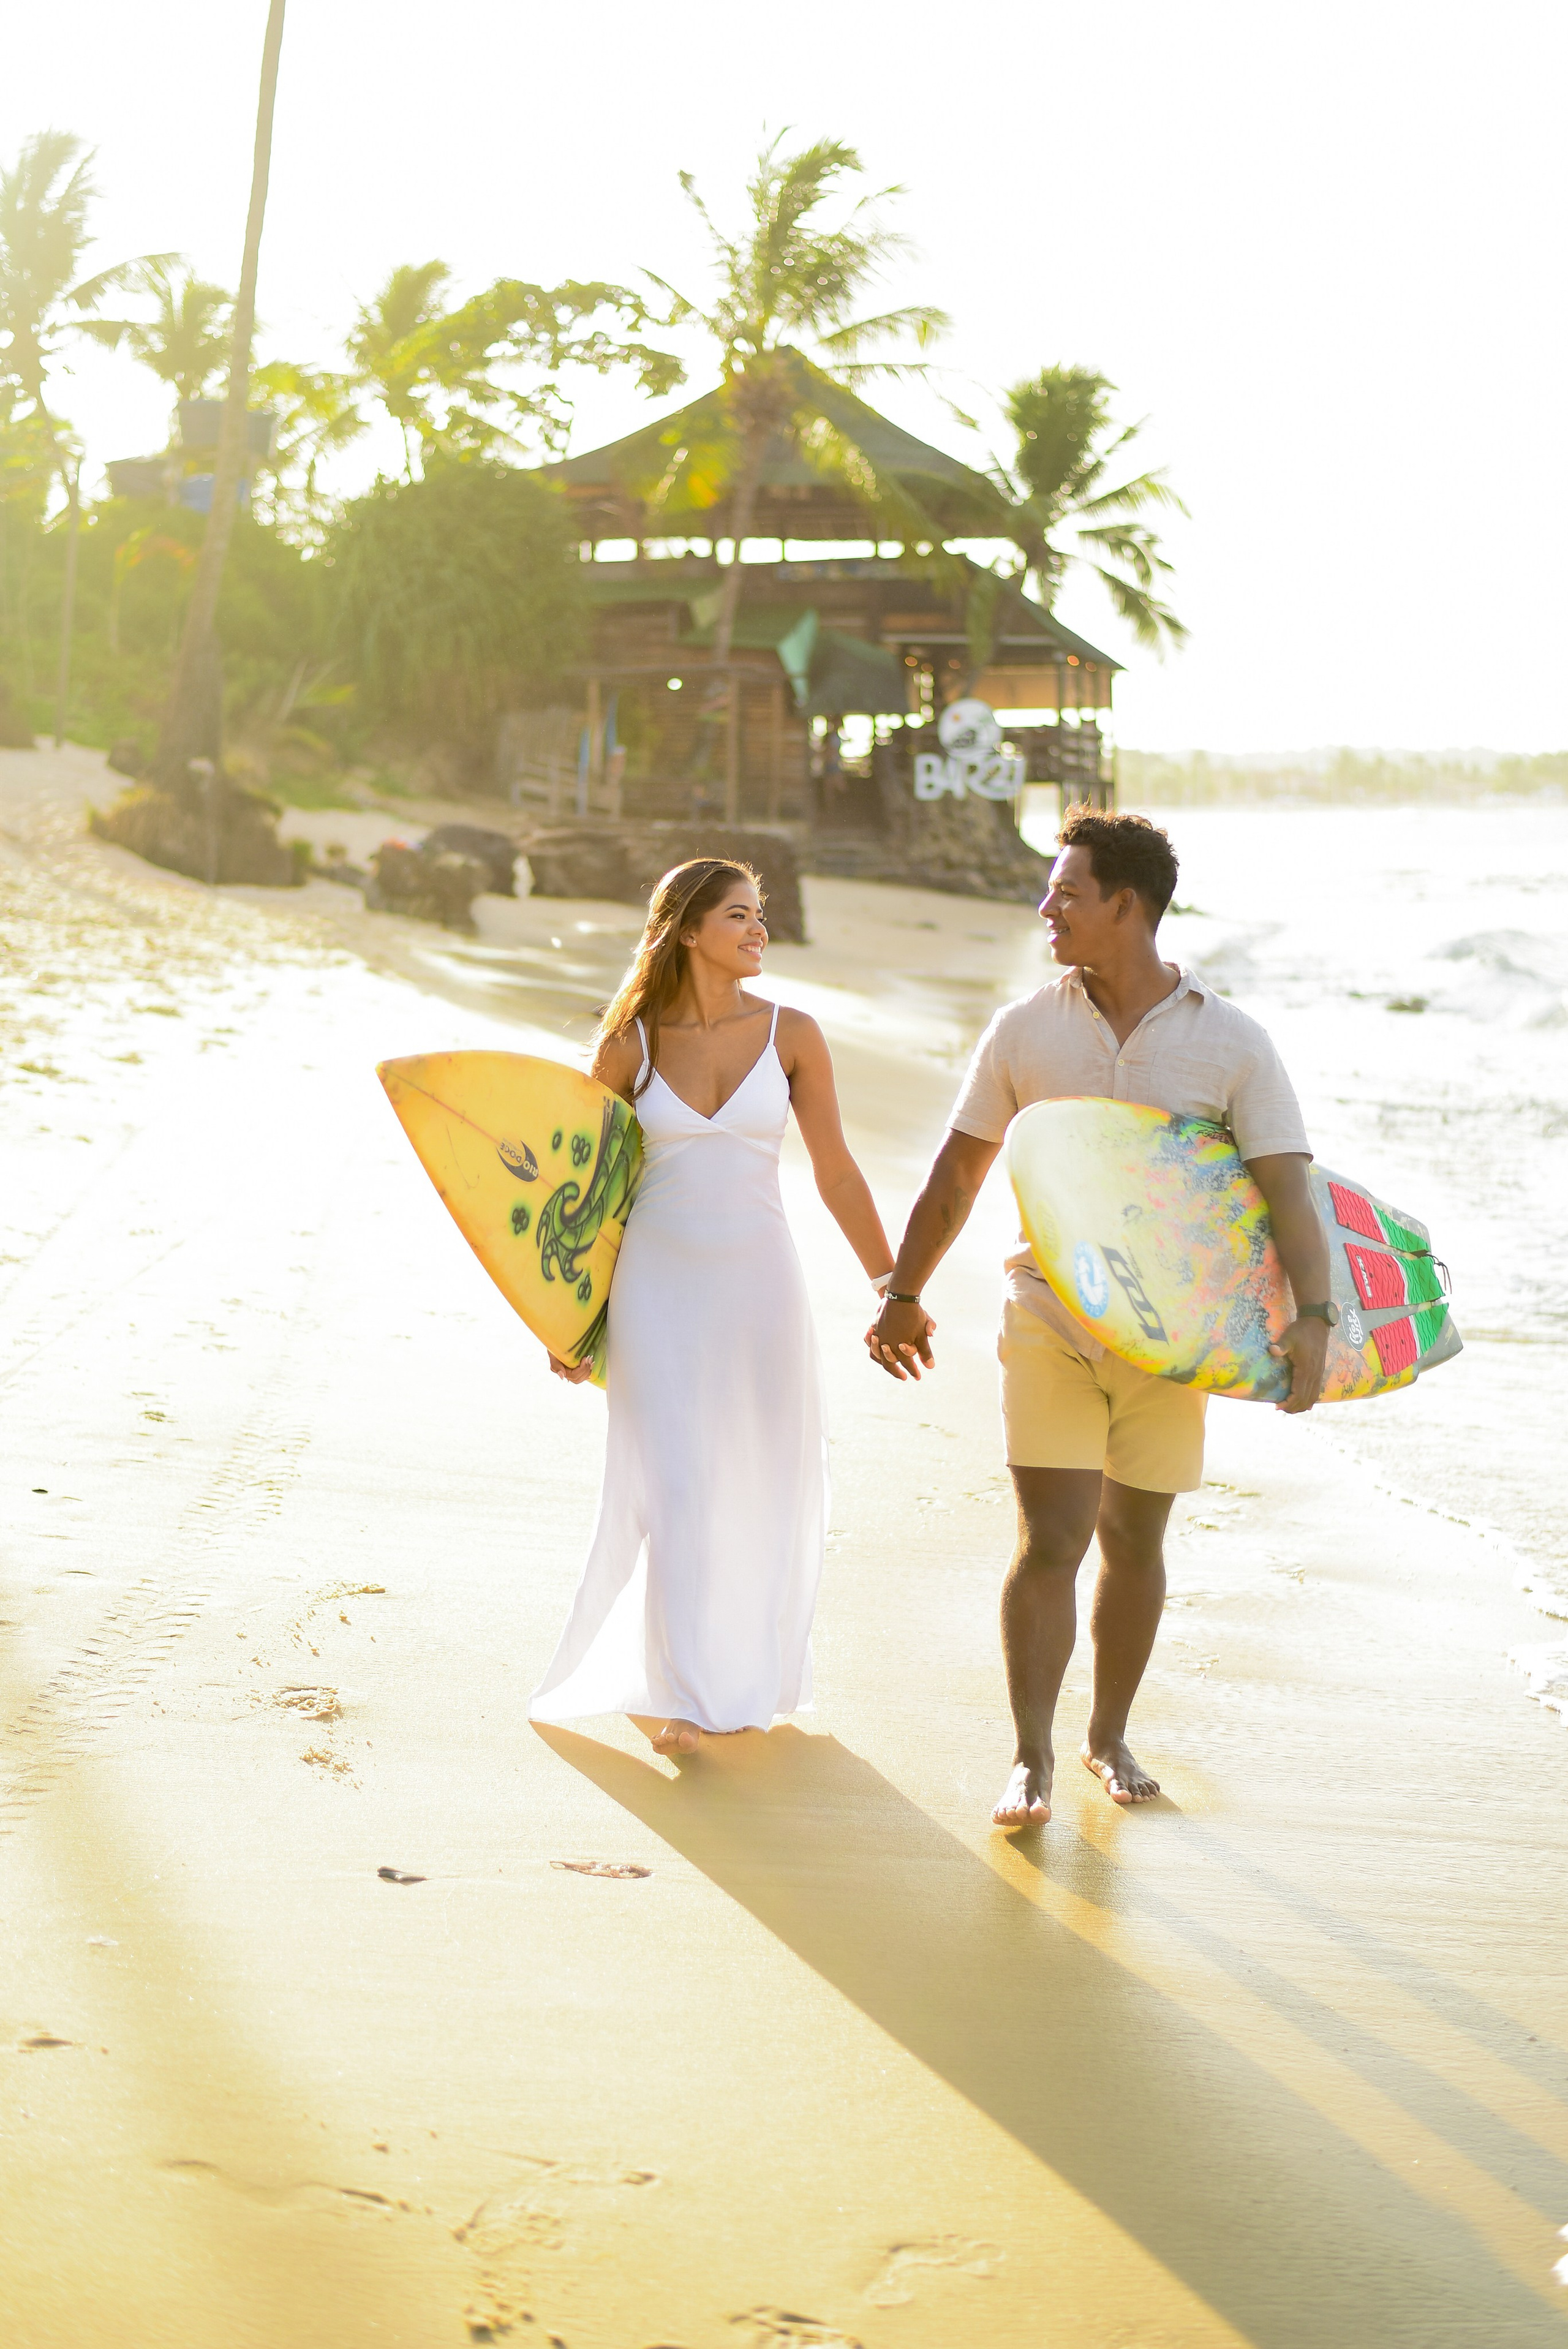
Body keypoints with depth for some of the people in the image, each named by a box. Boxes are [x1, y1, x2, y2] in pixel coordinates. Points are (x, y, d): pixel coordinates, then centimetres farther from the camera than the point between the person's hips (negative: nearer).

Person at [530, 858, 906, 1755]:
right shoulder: (629, 1045, -2)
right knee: (673, 1484, -6)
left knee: (760, 1486, 7)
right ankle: (679, 1692, 4)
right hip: (660, 1284, -1)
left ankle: (746, 1675, 27)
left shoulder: (791, 1035, -1)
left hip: (758, 1280, 1)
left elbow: (837, 1172, 3)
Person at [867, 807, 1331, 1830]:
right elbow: (957, 1174, 8)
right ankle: (1032, 1758, 2)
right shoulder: (1025, 1032, 0)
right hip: (1049, 1320, 0)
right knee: (1051, 1541, -7)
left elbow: (1288, 1188, -11)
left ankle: (1111, 1735, 29)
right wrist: (903, 1295, 11)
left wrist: (1313, 1317, -23)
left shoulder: (1231, 1043, -5)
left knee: (1134, 1541, 11)